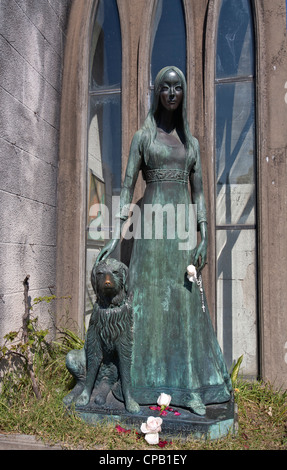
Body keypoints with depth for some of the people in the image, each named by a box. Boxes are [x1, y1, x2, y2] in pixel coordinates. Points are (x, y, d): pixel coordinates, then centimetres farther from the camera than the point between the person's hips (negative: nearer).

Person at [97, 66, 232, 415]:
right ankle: (150, 385, 12)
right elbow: (127, 187, 0)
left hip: (183, 227, 3)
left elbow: (198, 193, 11)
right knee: (150, 299, -1)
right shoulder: (142, 137, 7)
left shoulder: (191, 142, 16)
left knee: (186, 302, 2)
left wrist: (204, 239, 1)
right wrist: (116, 236, -9)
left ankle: (190, 387, 12)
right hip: (152, 223, -3)